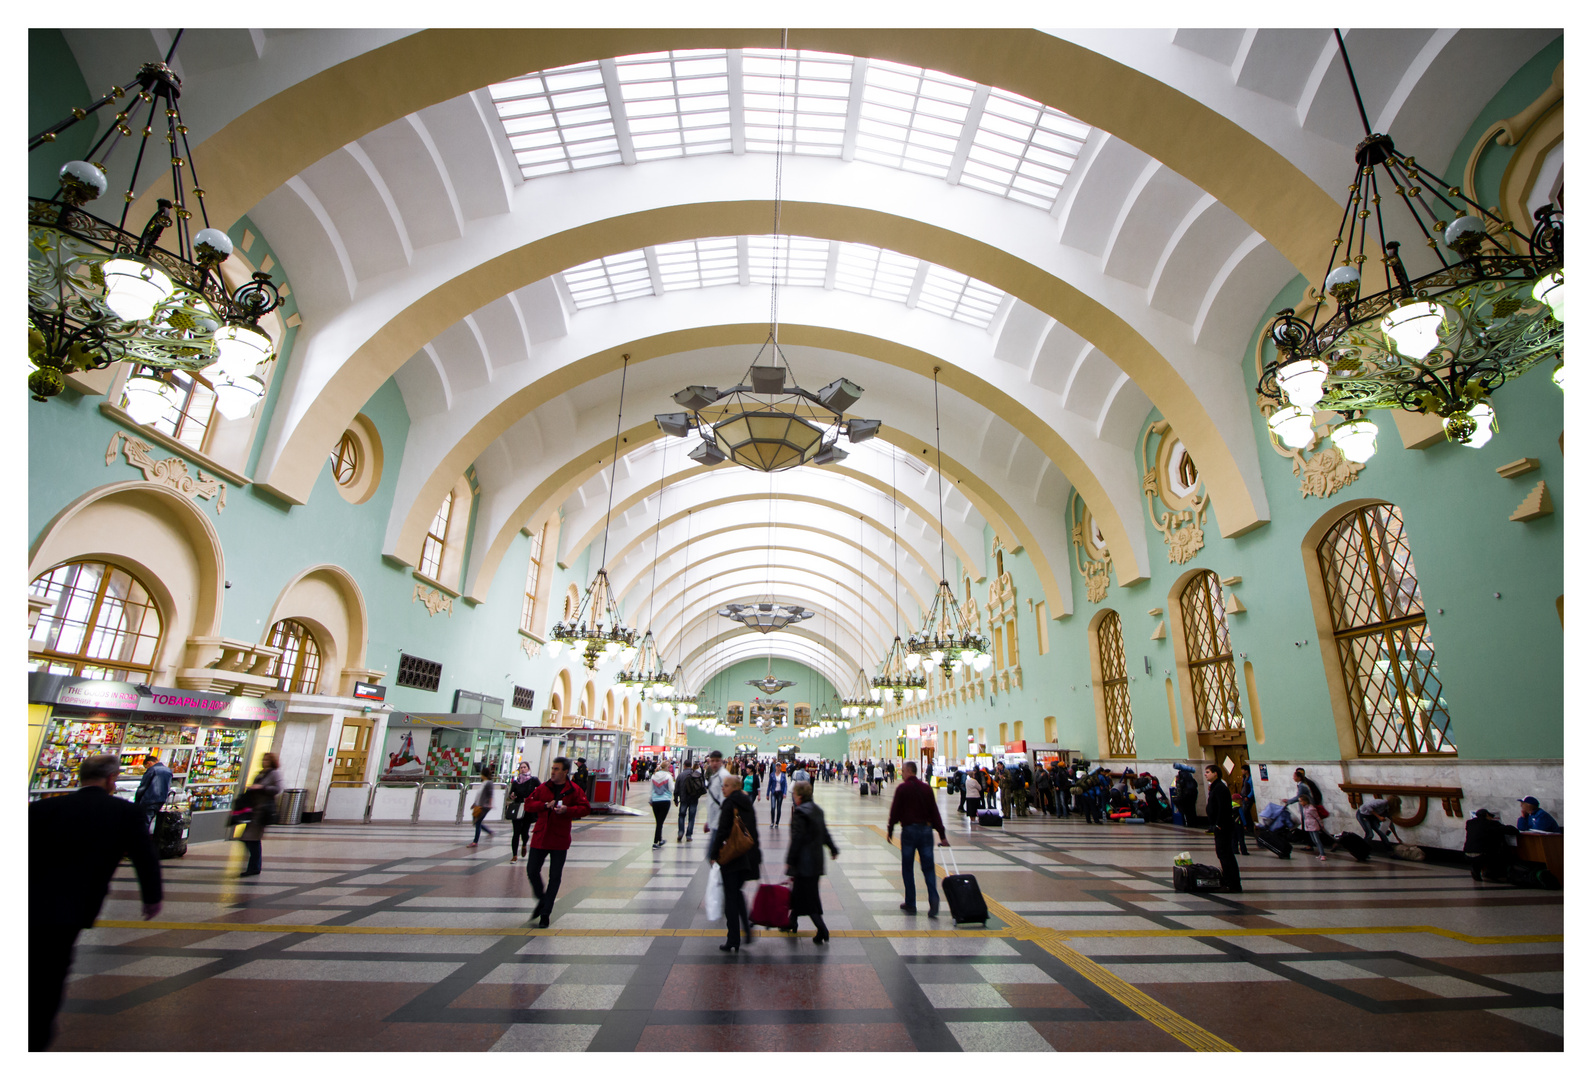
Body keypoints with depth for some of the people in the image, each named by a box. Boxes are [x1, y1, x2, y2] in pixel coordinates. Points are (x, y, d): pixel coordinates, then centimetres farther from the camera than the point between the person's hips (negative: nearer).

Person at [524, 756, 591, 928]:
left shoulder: (574, 790, -5)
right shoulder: (543, 788, 3)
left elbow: (585, 808, -6)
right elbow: (528, 803, 2)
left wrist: (567, 810, -22)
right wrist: (545, 805, -15)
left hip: (560, 840, -3)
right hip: (540, 838, 3)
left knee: (555, 877, 4)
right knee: (531, 871, 4)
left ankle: (545, 913, 19)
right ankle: (542, 899, 32)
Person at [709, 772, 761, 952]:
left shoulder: (729, 803, -13)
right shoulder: (748, 804, 9)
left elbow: (722, 831, -17)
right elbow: (754, 831, 14)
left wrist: (714, 854, -8)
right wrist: (756, 856, 20)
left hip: (731, 856, -7)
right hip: (748, 857, 7)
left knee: (731, 897, 3)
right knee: (737, 892, 22)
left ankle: (733, 941, 9)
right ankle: (747, 928, 17)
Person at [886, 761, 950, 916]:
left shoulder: (902, 788, -6)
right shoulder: (927, 788, 6)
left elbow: (895, 811, -5)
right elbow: (935, 812, 6)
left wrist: (890, 830, 7)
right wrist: (942, 835, 8)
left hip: (909, 831, -3)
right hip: (926, 830, 4)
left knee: (907, 868, 9)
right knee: (929, 868, 6)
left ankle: (911, 904, 13)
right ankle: (934, 900, -12)